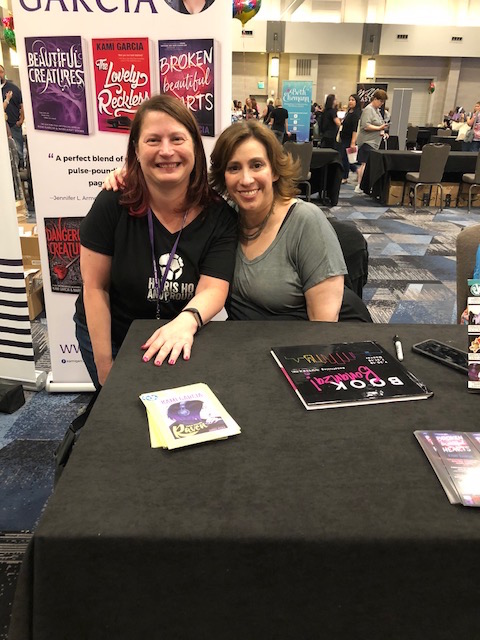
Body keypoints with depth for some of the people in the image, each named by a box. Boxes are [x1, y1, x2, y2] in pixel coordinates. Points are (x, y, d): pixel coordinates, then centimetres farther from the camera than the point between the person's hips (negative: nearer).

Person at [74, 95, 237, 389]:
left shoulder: (220, 216, -14)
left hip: (180, 346, 1)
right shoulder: (112, 204, -17)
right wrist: (104, 366, -12)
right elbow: (95, 288, -12)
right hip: (109, 338, 0)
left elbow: (213, 289, -22)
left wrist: (187, 321, -46)